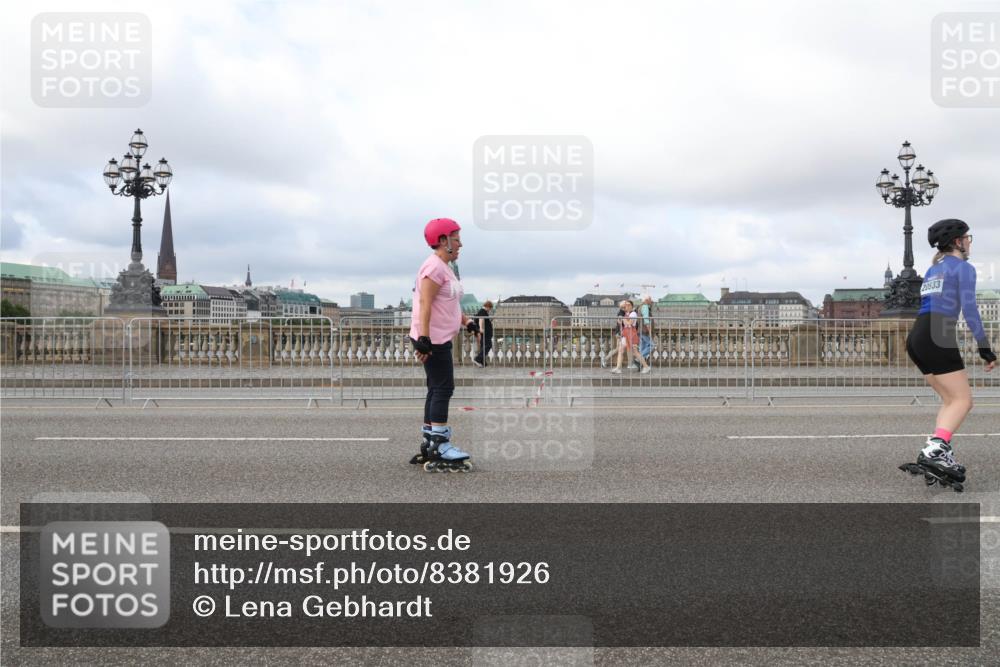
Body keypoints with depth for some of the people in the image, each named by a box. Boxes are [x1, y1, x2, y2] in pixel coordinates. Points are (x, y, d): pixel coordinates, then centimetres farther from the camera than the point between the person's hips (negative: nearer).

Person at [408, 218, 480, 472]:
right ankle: (440, 449, -5)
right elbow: (425, 304, -22)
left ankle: (429, 446, 21)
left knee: (437, 389, 13)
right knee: (443, 388, -9)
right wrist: (424, 339, -28)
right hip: (433, 340, -11)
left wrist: (466, 321, 18)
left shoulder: (446, 267, 18)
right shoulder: (435, 267, -15)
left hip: (440, 339, 11)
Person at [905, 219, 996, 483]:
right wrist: (985, 347, -11)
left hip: (916, 338, 8)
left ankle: (941, 453, 2)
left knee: (950, 400, 14)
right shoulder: (964, 267, 1)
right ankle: (934, 449, -24)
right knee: (963, 401, -4)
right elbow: (969, 308, -11)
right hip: (937, 338, -8)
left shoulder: (933, 270, 25)